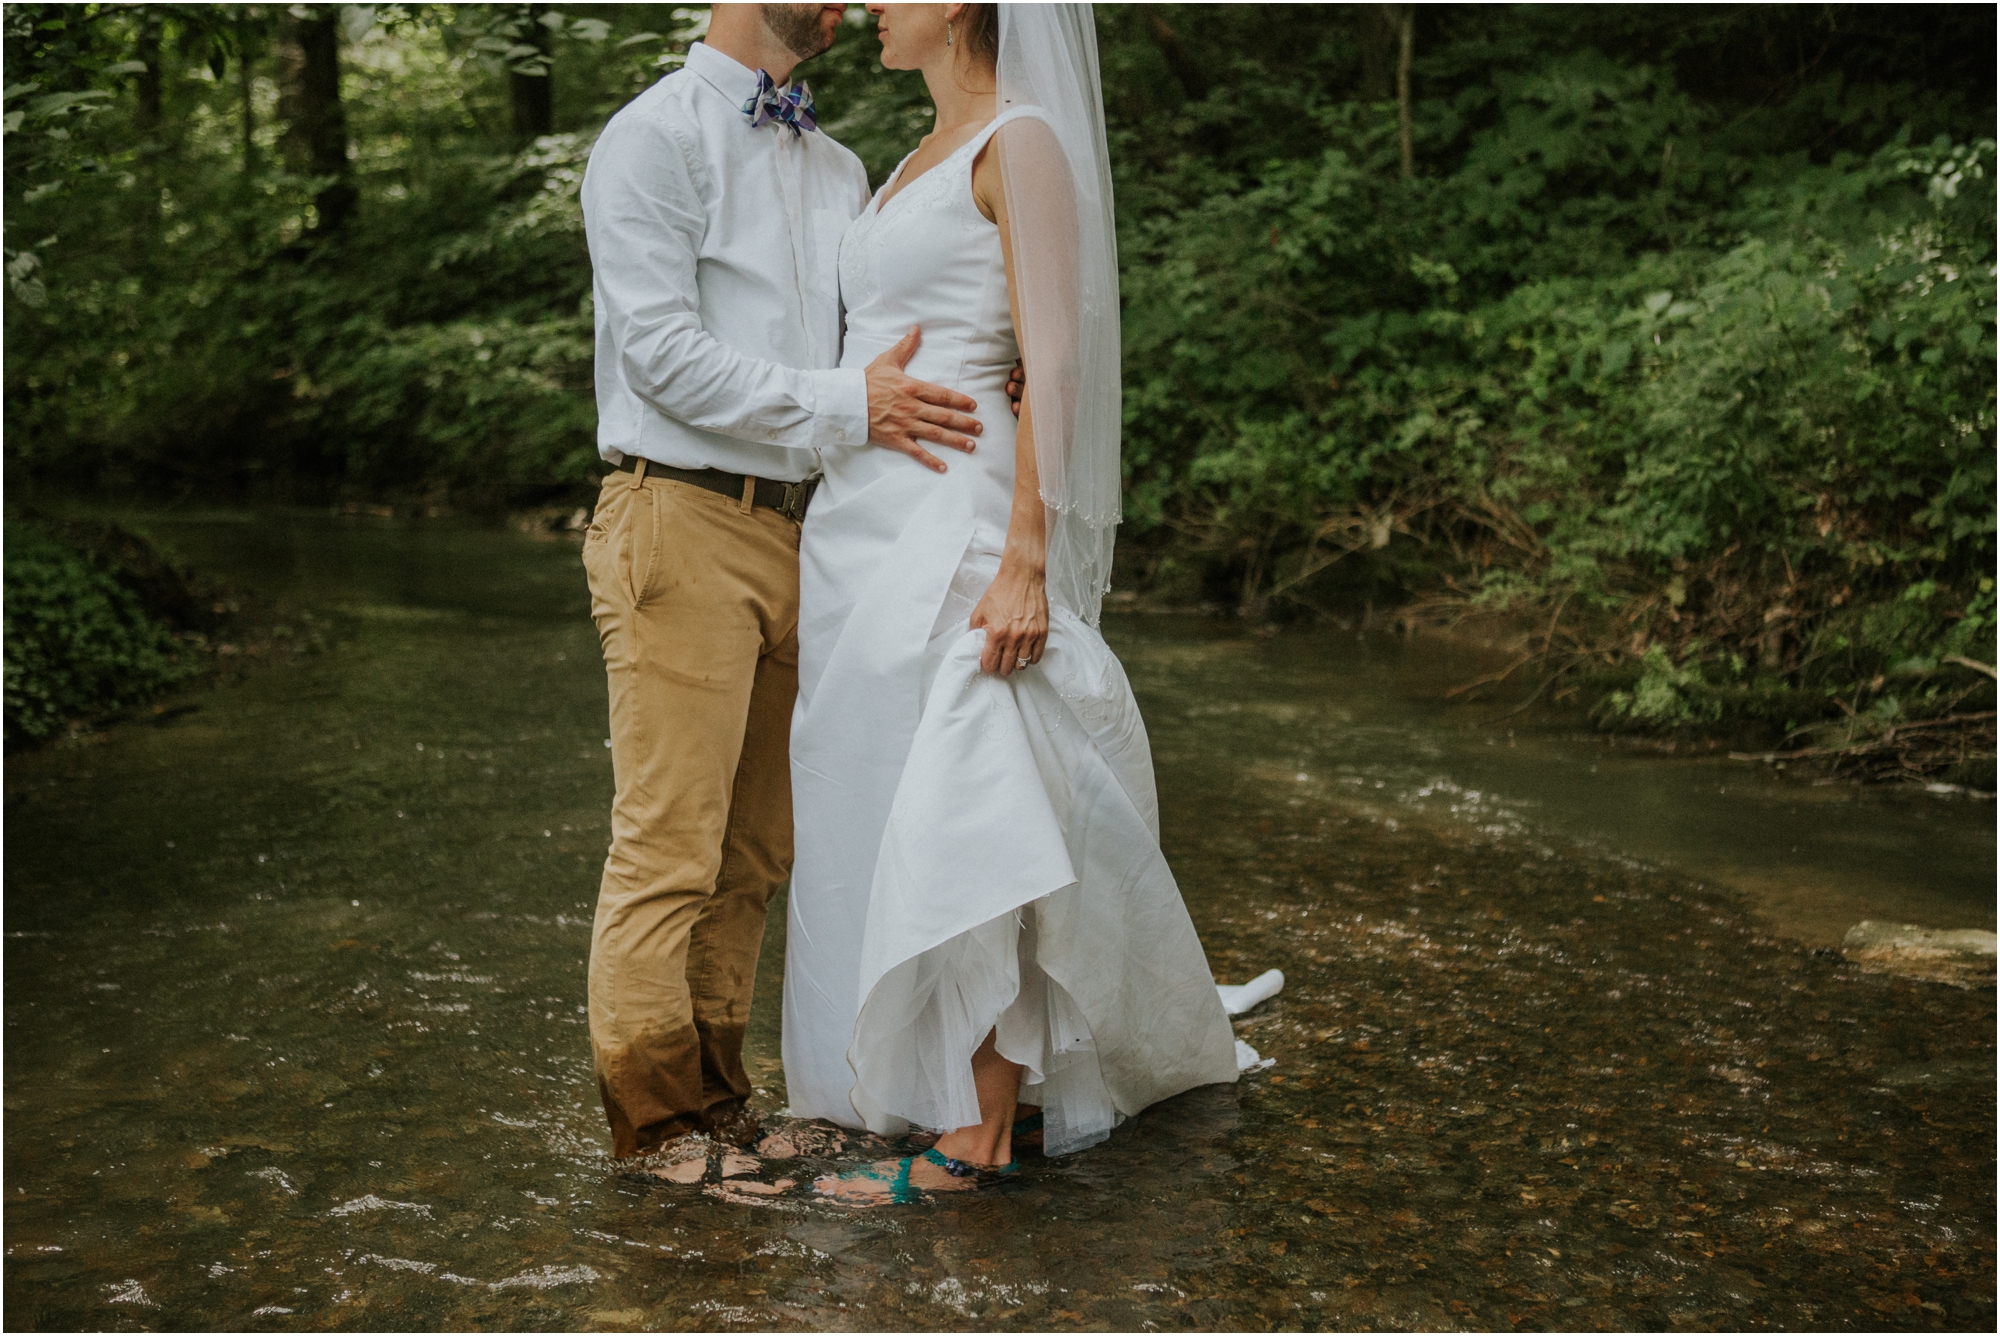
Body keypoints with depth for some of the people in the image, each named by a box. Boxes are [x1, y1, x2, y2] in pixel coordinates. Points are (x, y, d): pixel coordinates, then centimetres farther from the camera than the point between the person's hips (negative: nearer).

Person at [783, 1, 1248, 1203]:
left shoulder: (1022, 140, -8)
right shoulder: (925, 158, 19)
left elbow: (1054, 363, -15)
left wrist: (1024, 560, -22)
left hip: (952, 519, -10)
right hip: (866, 517, 10)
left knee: (955, 810, -8)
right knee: (880, 810, 11)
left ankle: (978, 1130, 2)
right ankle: (990, 1083, 22)